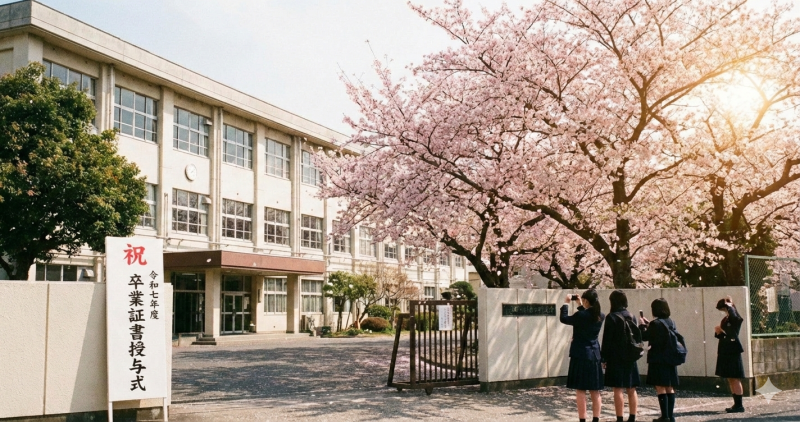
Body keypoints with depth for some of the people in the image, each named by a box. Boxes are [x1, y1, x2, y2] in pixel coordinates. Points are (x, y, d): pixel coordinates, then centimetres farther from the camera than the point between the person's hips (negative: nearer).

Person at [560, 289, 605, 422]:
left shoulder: (581, 315, -16)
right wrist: (579, 305, 28)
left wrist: (566, 303, 10)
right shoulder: (600, 316, 3)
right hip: (594, 355, 6)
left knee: (580, 390, -2)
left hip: (580, 355, -6)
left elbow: (564, 319, -1)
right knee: (595, 391, 11)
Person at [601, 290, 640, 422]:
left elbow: (607, 340, -10)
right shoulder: (631, 317, 8)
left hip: (616, 358, -6)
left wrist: (604, 358, -5)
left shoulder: (611, 317, -9)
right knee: (631, 390, 10)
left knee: (618, 390, -5)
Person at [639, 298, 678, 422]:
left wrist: (643, 325, 9)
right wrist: (648, 325, 22)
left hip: (658, 360, -7)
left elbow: (644, 337, -7)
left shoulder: (656, 323, -15)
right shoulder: (671, 322, 7)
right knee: (669, 388, 11)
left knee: (660, 388, -3)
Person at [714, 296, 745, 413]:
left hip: (733, 352, -9)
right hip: (725, 352, 9)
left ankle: (739, 405, -4)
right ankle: (736, 404, 16)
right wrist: (718, 332, -1)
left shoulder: (735, 319, -9)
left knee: (735, 379, -7)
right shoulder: (725, 320, 15)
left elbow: (733, 315, -35)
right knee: (730, 379, 10)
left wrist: (729, 306, -17)